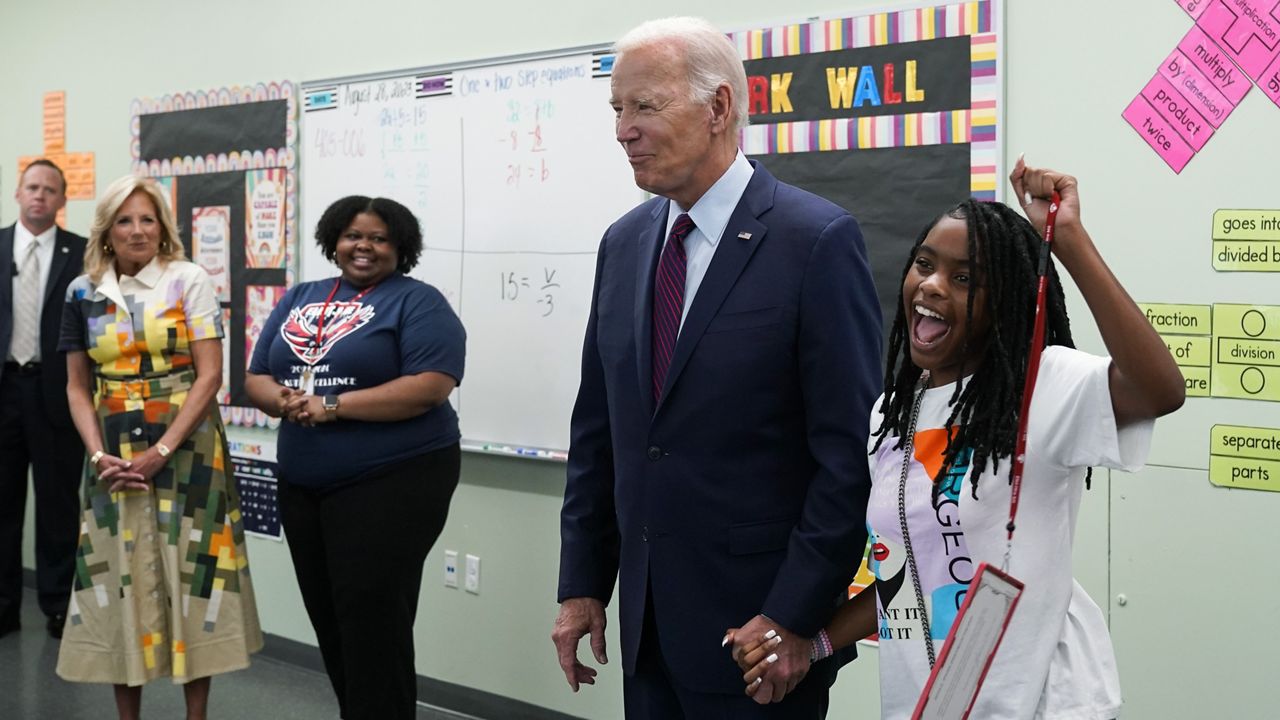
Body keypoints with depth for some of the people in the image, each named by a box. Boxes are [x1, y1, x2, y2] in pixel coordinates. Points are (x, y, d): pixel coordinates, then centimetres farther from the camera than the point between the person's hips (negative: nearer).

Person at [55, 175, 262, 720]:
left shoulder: (188, 281, -3)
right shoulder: (83, 293, 6)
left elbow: (210, 375, -8)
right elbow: (78, 387, 8)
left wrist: (160, 451, -15)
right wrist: (99, 454, -8)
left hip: (186, 450, -3)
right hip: (114, 458, 3)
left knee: (192, 573, 0)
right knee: (119, 576, 5)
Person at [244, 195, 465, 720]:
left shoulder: (416, 302, -5)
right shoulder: (299, 299, 15)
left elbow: (430, 387, -17)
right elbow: (257, 378, 14)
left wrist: (333, 406, -20)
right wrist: (282, 400, -11)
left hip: (392, 483, -6)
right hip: (303, 487, 7)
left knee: (374, 626, -4)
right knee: (330, 621, 13)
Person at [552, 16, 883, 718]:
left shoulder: (817, 240, -12)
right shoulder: (623, 244, 8)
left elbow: (849, 453, -14)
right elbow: (597, 430, 12)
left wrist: (794, 616, -15)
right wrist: (581, 584, 9)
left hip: (761, 620, -5)